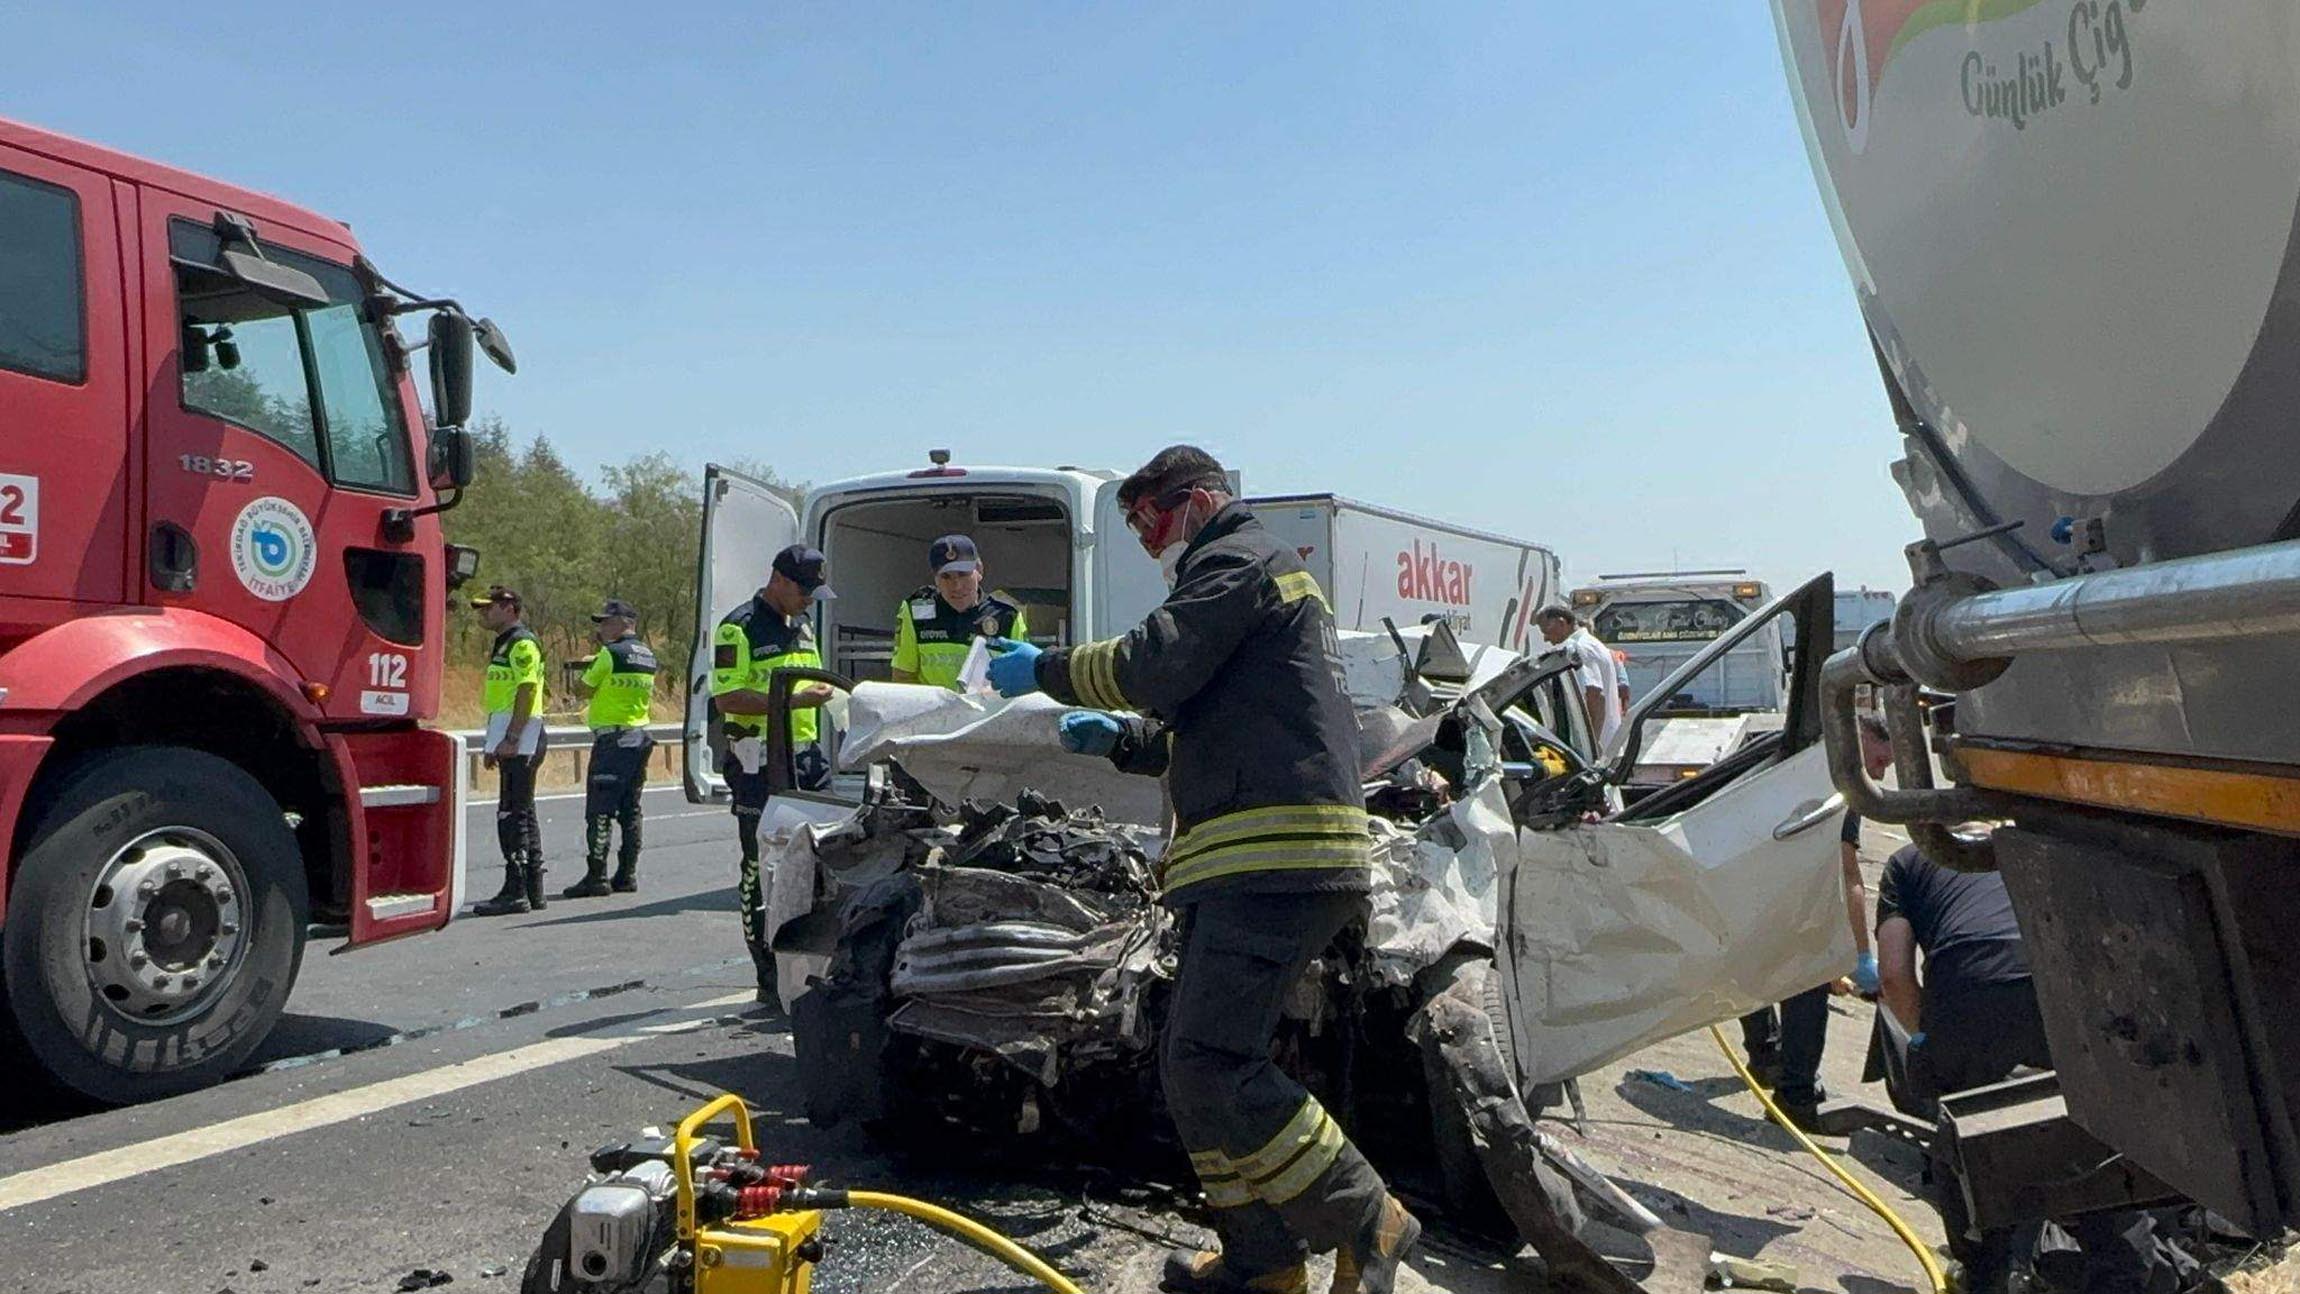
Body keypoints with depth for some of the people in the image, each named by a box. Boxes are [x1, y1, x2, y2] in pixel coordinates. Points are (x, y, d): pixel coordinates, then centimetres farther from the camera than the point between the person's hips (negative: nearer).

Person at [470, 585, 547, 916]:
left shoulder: (522, 642, -11)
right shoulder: (504, 644, 21)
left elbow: (528, 692, -19)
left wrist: (511, 739, -24)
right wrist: (494, 745, 21)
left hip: (521, 740, -11)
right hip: (512, 741, 11)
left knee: (513, 814, -11)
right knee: (522, 814, 11)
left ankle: (515, 892, -10)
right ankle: (532, 891, 16)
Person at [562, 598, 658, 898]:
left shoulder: (611, 653, -13)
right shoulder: (647, 655, 11)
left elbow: (583, 690, -6)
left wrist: (586, 670, 12)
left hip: (612, 739, -8)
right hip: (640, 737, 8)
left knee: (599, 811, -5)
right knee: (630, 810, 11)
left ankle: (597, 876, -6)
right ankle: (627, 875, 13)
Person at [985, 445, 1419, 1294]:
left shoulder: (1238, 560, -2)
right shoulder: (1245, 575, 31)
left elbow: (1155, 665, -14)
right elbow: (1202, 730, 31)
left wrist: (1045, 669, 0)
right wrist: (1120, 739, 17)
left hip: (1277, 859, -11)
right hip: (1259, 864, 11)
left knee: (1210, 1062, -15)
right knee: (1193, 1065, 11)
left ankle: (1367, 1222, -4)